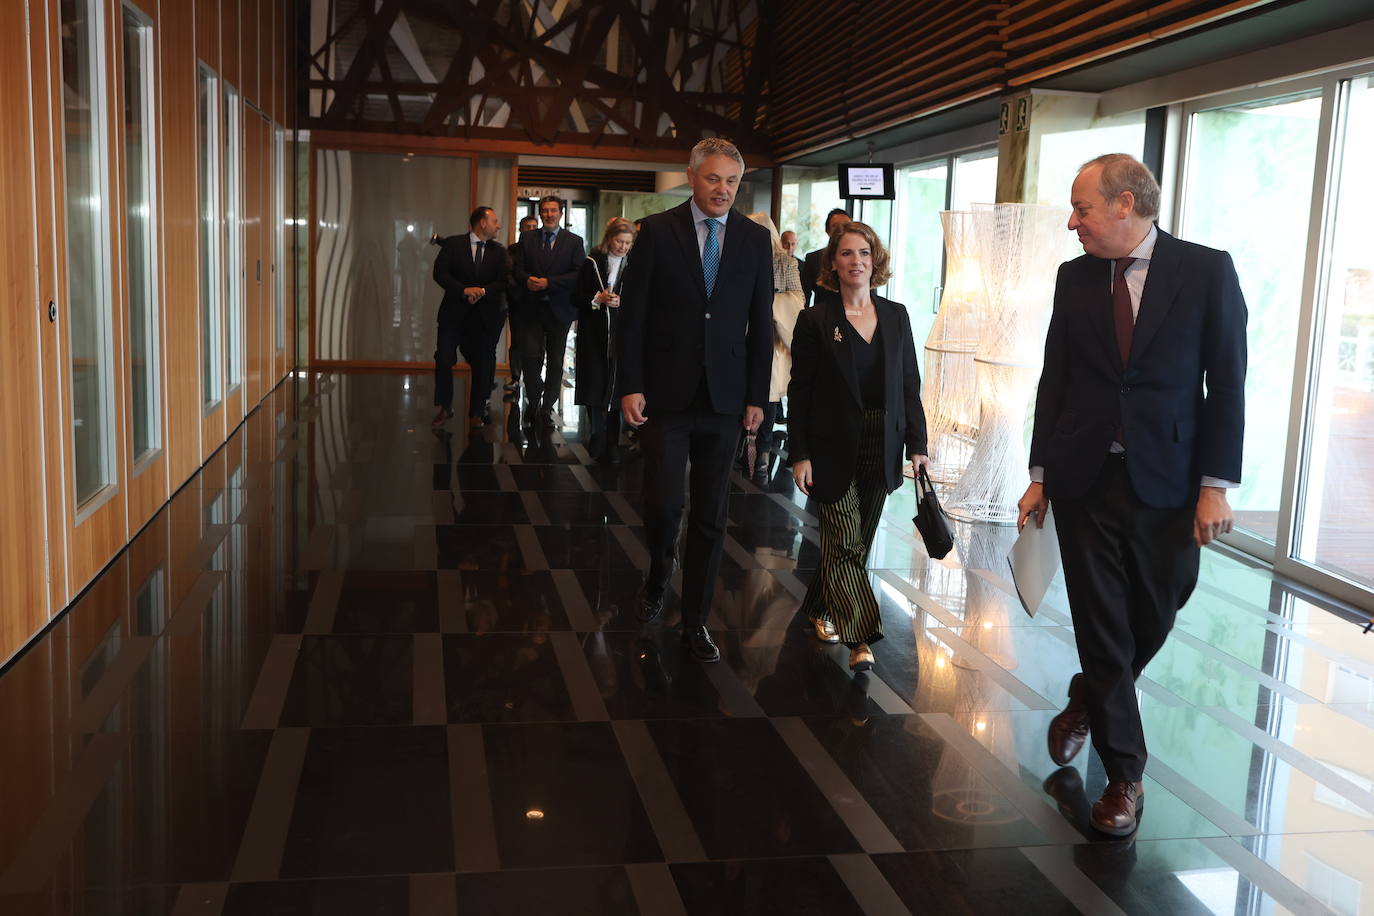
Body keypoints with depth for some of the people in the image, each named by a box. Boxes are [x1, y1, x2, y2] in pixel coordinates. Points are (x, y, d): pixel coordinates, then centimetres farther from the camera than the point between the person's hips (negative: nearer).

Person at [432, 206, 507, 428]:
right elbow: (440, 272, -8)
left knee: (482, 364, 3)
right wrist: (464, 290, -19)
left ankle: (477, 412, 15)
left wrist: (483, 291, -18)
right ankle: (444, 407, 9)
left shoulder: (499, 251, 9)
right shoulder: (453, 244, 1)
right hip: (454, 312, -2)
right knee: (444, 359, -7)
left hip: (485, 315, 2)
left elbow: (503, 281, -1)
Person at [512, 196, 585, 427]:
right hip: (532, 307, 1)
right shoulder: (527, 239, 9)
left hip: (559, 309, -1)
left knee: (555, 362, 6)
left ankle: (547, 408, 17)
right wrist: (528, 280, -17)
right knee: (530, 355, -11)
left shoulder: (574, 241, 2)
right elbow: (517, 269, 6)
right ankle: (534, 400, 11)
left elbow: (578, 274, -8)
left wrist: (548, 283, -17)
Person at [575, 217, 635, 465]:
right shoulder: (592, 263, 4)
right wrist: (597, 299, -13)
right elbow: (578, 296, 5)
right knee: (595, 385, -1)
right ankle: (599, 442, 7)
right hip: (594, 335, 0)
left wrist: (621, 302, -13)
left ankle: (611, 444, 5)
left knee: (616, 386, -1)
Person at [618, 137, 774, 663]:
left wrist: (757, 396, 3)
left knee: (710, 517, 6)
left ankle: (695, 621, 18)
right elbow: (633, 314, -2)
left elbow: (761, 322, 7)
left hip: (725, 400, 2)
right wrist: (631, 386, -8)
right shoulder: (657, 231, -1)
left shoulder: (755, 239, 6)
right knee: (663, 504, -4)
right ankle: (658, 579, 28)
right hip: (665, 395, -2)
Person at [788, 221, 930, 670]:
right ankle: (860, 638, -4)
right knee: (846, 544, -7)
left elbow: (910, 385, 8)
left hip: (880, 450, 4)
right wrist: (799, 455, -10)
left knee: (855, 542, 12)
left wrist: (916, 445, 2)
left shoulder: (895, 316, 6)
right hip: (833, 449, -4)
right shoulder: (816, 320, -4)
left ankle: (821, 608, 32)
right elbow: (799, 391, -5)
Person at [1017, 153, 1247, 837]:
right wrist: (1040, 473, 8)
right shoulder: (1075, 278, 5)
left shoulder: (1206, 271, -4)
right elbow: (1054, 381, 9)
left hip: (1167, 481, -1)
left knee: (1151, 621, 10)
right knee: (1102, 627, 3)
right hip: (1084, 479, 2)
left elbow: (1226, 384, -5)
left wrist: (1215, 484, -10)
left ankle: (1089, 699, 41)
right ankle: (1124, 775, 17)